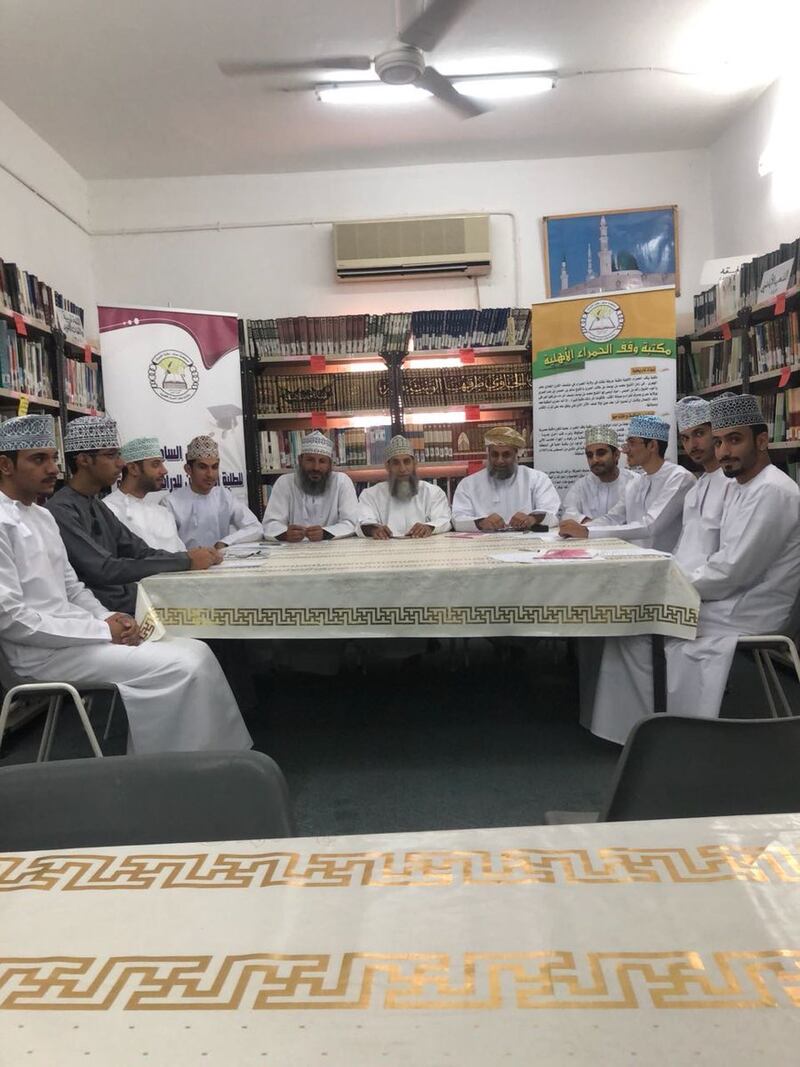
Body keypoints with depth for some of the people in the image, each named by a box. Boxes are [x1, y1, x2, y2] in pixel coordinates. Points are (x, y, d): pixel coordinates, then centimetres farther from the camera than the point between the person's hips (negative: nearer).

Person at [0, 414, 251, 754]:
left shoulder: (41, 515, 15)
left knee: (195, 652, -4)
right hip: (44, 653, -9)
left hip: (74, 635, 9)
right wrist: (102, 630, -18)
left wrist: (108, 618, -2)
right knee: (182, 666, -19)